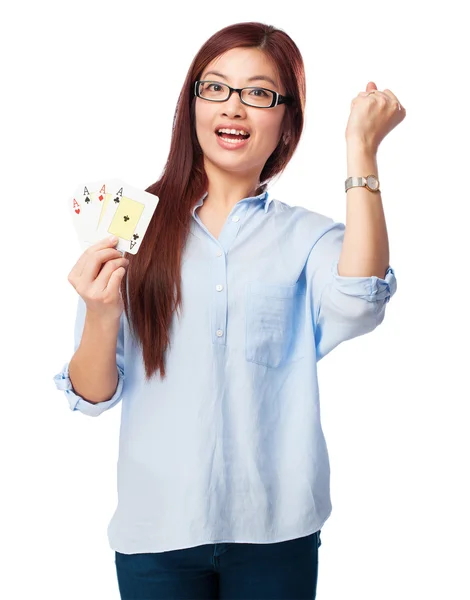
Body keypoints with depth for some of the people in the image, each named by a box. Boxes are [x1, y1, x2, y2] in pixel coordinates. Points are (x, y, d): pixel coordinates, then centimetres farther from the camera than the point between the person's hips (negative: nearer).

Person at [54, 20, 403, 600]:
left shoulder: (307, 236, -1)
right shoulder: (135, 225, -2)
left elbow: (357, 304, -24)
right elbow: (92, 396, -1)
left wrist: (361, 148, -18)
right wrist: (101, 315, -22)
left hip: (275, 532, 0)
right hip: (155, 527, 0)